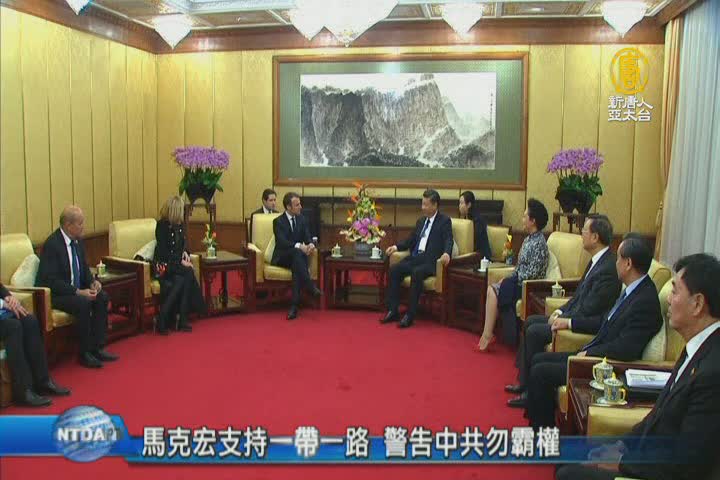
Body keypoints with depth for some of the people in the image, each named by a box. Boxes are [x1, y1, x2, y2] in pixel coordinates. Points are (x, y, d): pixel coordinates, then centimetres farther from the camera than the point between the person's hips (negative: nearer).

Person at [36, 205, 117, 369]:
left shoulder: (77, 241, 4)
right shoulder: (52, 244, -20)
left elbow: (84, 268, 17)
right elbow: (51, 280, -24)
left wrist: (92, 282, -4)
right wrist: (78, 292, -28)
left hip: (75, 289, 8)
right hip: (53, 294, -8)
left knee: (102, 297, -12)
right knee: (83, 303, -30)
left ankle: (97, 347, -6)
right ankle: (84, 353, -17)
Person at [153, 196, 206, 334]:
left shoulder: (179, 224, 9)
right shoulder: (162, 225, -10)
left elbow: (184, 241, 21)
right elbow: (163, 251, -14)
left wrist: (185, 252, 0)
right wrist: (180, 262, -18)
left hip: (178, 262, 6)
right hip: (164, 264, -6)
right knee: (187, 273, -29)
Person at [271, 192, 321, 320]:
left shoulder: (302, 219, 10)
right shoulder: (278, 221, -5)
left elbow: (307, 237, 1)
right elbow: (282, 242, -19)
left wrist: (311, 245, -24)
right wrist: (298, 246, -34)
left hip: (297, 255, 3)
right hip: (282, 257, -3)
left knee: (297, 266, -34)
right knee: (297, 253, -37)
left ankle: (295, 304, -43)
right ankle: (310, 286, -45)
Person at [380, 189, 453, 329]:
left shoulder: (445, 221, 4)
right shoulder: (421, 221, 24)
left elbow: (448, 240, -9)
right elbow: (411, 240, 26)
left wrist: (446, 253, -30)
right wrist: (396, 247, 10)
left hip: (431, 260, -6)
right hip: (415, 257, 7)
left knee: (416, 273, -35)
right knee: (394, 269, -19)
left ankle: (410, 315, -28)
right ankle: (393, 311, -15)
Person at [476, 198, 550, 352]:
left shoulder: (539, 243, -18)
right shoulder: (528, 239, 12)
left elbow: (533, 274, -21)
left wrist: (510, 281, -12)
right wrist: (508, 278, 5)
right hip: (518, 282, 9)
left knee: (493, 291, -16)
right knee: (491, 289, -6)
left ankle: (487, 336, -9)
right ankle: (487, 335, -9)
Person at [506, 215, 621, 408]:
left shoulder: (608, 269, -25)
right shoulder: (597, 261, 7)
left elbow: (589, 311, -25)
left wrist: (567, 322, -18)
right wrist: (561, 311, 5)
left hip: (588, 325, -11)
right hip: (575, 315, 11)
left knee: (534, 332, -16)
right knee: (530, 321, 10)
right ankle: (524, 382, 15)